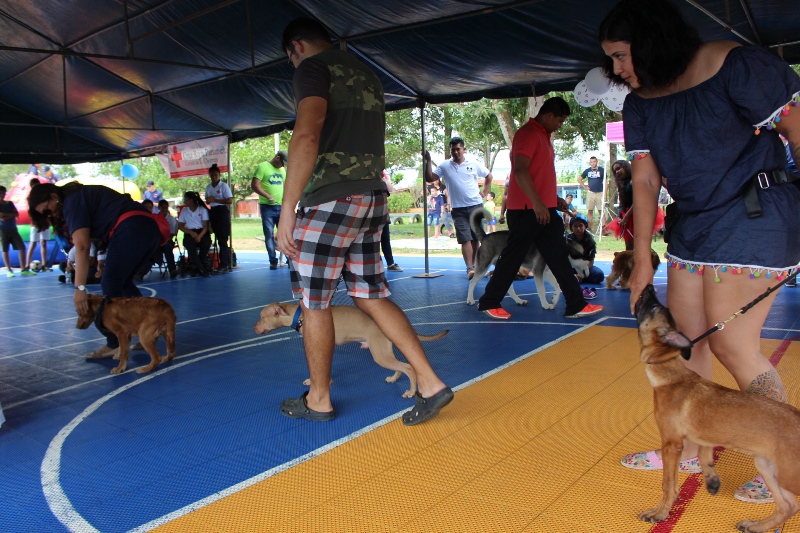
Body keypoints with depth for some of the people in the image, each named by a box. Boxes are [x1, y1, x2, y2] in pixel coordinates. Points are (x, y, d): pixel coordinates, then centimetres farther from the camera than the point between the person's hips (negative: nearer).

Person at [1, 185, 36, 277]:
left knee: (22, 247, -3)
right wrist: (10, 215, -9)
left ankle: (23, 269, 1)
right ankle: (9, 270, 5)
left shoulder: (10, 203, 12)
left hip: (13, 229, 4)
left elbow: (16, 214, 0)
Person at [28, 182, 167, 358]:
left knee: (110, 285, -4)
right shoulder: (82, 195, 29)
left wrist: (80, 288, -16)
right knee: (123, 282, 19)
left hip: (132, 230, -10)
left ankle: (115, 344, -3)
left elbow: (81, 247, -12)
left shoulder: (72, 201, 0)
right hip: (150, 228, 10)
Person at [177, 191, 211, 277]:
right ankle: (201, 268, -27)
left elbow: (205, 226, -4)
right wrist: (191, 232, -11)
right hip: (189, 232, 1)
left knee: (206, 243, -33)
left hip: (202, 232, -1)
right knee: (190, 245, -33)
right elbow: (180, 226, 8)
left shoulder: (203, 209, 2)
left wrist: (200, 235, -23)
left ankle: (197, 268, -16)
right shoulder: (184, 211, 10)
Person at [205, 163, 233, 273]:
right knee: (221, 239, 9)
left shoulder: (224, 186, -5)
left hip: (222, 211, -7)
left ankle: (224, 265, -7)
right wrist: (208, 200, 0)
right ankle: (228, 264, 15)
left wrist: (215, 200, -16)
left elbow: (230, 201, -13)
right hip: (212, 212, 7)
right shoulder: (208, 187, 14)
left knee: (222, 240, -10)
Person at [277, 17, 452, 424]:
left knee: (313, 302, 5)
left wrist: (287, 209, -19)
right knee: (372, 296, 11)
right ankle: (430, 384, 6)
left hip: (332, 199, -8)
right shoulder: (366, 75, 23)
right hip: (373, 198, 8)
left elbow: (307, 137, -19)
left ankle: (318, 399, 18)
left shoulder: (313, 67, -4)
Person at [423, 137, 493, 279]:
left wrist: (484, 192, 9)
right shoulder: (445, 166, 3)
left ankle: (474, 265, 19)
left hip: (476, 206, 1)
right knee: (465, 239, -9)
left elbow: (489, 176, 17)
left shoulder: (474, 164, 4)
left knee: (476, 238, 7)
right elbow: (429, 178, -3)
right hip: (458, 209, -1)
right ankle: (470, 268, -12)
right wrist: (428, 161, -10)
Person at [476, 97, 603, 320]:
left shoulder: (543, 135, 20)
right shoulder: (528, 133, -12)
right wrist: (537, 203, -29)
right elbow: (519, 169, -24)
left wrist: (554, 199, 22)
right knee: (513, 256, -2)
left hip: (545, 209, 10)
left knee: (558, 255, 8)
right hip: (526, 210, -10)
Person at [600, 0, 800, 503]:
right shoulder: (640, 103, 6)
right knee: (685, 342, 10)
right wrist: (642, 258, 2)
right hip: (694, 225, 8)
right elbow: (645, 180, 4)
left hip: (754, 217, -7)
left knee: (733, 346, -7)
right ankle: (688, 450, 26)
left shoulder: (736, 66, -15)